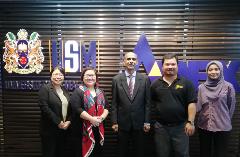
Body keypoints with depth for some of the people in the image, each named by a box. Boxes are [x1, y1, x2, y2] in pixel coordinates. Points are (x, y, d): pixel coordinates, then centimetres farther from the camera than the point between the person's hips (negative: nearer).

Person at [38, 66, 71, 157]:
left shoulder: (64, 90, 13)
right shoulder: (45, 89, -6)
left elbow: (70, 107, 10)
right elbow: (44, 107, -17)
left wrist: (68, 121, -6)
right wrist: (58, 122, -17)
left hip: (64, 129, 6)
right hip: (50, 129, -6)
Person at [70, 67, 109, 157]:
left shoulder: (100, 92, 14)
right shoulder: (78, 91, -4)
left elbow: (106, 106, 10)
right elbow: (77, 108, -15)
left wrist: (102, 117, -9)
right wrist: (91, 119, -20)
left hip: (98, 128, 5)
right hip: (83, 129, -5)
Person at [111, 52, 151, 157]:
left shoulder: (145, 79, -1)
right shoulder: (116, 79, -2)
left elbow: (147, 102, 0)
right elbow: (114, 103, -1)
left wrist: (147, 121, -2)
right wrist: (114, 122, -4)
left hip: (139, 122, 1)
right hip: (122, 122, 0)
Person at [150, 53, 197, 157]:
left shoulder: (186, 83, -1)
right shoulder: (155, 84, 3)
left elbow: (192, 103, -5)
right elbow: (151, 104, 7)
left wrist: (190, 122, -11)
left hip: (181, 126, -1)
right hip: (161, 127, 2)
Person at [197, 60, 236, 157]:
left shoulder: (228, 86, -6)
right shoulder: (201, 87, 1)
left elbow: (231, 106, 3)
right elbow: (198, 106, 4)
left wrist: (225, 119, 9)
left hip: (222, 127, -2)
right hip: (204, 126, 2)